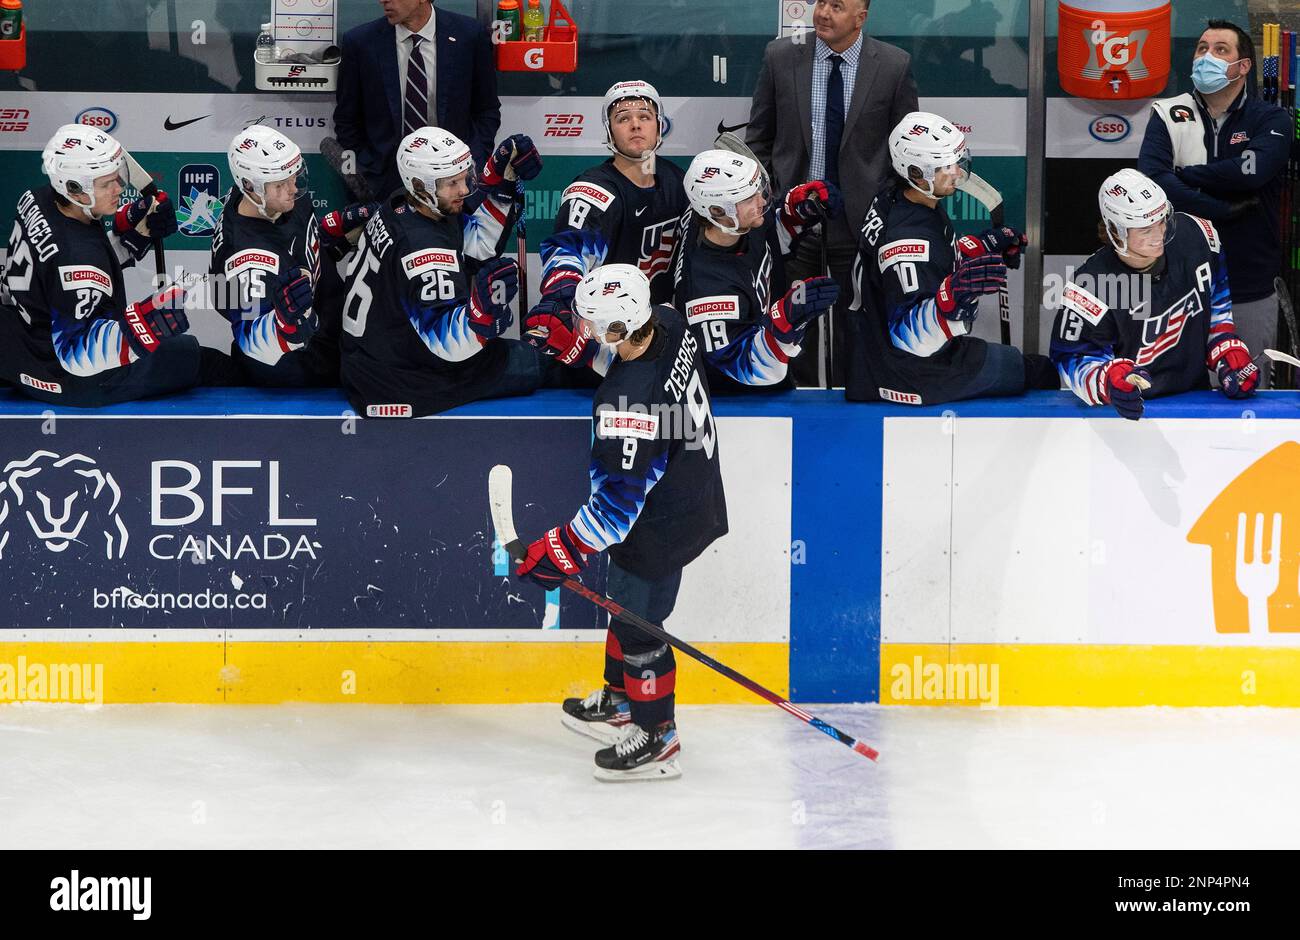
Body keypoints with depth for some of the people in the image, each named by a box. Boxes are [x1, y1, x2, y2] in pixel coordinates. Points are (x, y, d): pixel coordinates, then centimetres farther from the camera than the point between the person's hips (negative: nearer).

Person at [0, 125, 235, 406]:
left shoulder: (37, 201, -3)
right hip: (67, 380, -10)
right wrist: (146, 321, -43)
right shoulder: (75, 257, -32)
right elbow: (78, 353, -32)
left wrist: (136, 228, -2)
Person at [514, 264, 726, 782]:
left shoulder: (628, 403, -37)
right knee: (624, 602, 26)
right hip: (694, 495, 10)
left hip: (661, 526, -10)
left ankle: (657, 738, 24)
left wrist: (560, 552, -26)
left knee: (637, 622, 7)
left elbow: (617, 502, -32)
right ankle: (619, 703, 46)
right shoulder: (670, 324, -13)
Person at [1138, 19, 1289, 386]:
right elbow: (1151, 182, -14)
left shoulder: (1271, 120, 3)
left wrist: (1184, 175, -10)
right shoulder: (1168, 116, 4)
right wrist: (1227, 210, -15)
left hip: (1250, 294, 0)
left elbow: (1253, 170, -19)